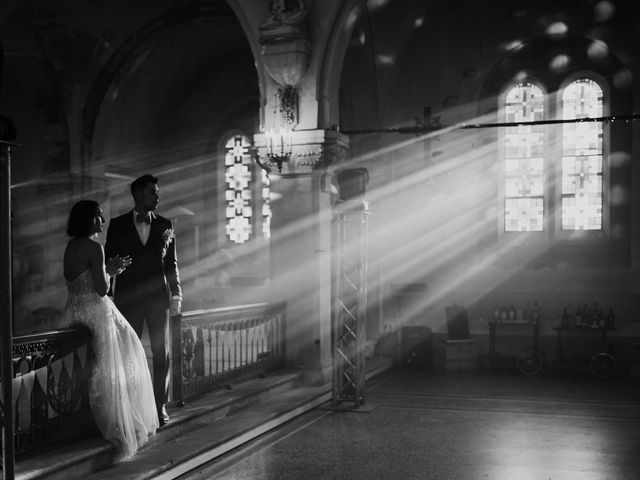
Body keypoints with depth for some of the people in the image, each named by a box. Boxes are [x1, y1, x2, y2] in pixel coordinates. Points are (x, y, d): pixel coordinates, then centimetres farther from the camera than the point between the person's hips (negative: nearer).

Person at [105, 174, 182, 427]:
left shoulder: (165, 224, 8)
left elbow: (171, 262, 10)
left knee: (162, 353, 3)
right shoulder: (118, 225, 3)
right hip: (128, 298, -1)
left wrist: (176, 293, 3)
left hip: (158, 297, 2)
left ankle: (160, 406, 12)